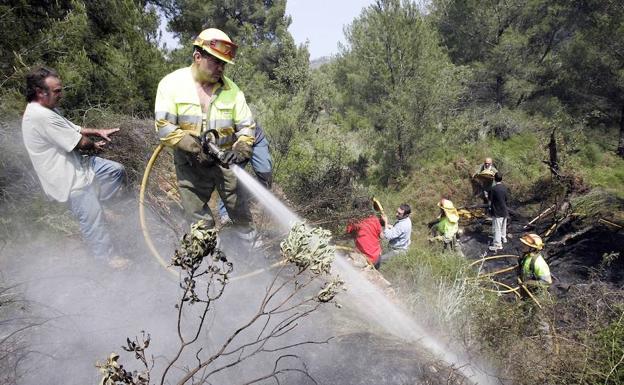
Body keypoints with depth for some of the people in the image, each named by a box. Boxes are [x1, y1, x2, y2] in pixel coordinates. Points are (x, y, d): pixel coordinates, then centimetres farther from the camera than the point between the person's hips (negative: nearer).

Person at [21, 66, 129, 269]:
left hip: (76, 163, 10)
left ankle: (96, 205, 27)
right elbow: (78, 142, -22)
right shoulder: (41, 116, -27)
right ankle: (107, 256, 18)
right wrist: (94, 145, -1)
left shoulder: (45, 110, 7)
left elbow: (73, 129, 16)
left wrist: (99, 131, 1)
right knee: (93, 220, 0)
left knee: (117, 170, 16)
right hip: (69, 179, -10)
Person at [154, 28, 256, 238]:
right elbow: (164, 126, -12)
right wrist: (194, 148, -22)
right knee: (199, 221, 9)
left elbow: (247, 125, 1)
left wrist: (241, 148, -19)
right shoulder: (171, 83, -6)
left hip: (225, 160, 1)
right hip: (190, 165, -1)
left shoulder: (231, 89, -2)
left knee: (240, 211, 8)